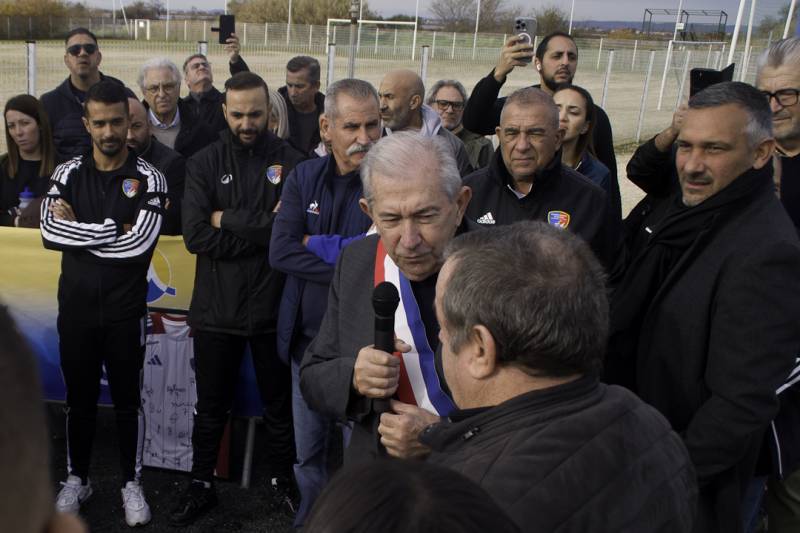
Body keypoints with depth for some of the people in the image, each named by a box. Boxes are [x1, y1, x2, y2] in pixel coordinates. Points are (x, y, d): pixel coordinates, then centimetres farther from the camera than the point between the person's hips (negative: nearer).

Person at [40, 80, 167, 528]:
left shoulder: (148, 179, -7)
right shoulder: (68, 174, 2)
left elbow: (140, 244, -20)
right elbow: (50, 234, -12)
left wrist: (79, 231, -11)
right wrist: (113, 230, -16)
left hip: (126, 312, -2)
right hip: (76, 309, 3)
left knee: (128, 400, 10)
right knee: (80, 399, 16)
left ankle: (132, 483, 26)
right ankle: (78, 478, 35)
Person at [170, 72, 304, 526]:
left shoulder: (291, 162, -5)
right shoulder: (204, 164, 0)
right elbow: (196, 236, -13)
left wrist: (229, 220, -14)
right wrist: (265, 231, -16)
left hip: (273, 308, -1)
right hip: (217, 308, 2)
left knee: (279, 404, 16)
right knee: (211, 406, 17)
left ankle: (283, 481, 37)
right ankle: (202, 485, 37)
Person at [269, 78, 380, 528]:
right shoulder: (305, 177, 2)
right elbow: (281, 251, -9)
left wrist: (317, 246, -16)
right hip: (308, 336, 4)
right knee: (308, 452, 20)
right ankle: (309, 519, 42)